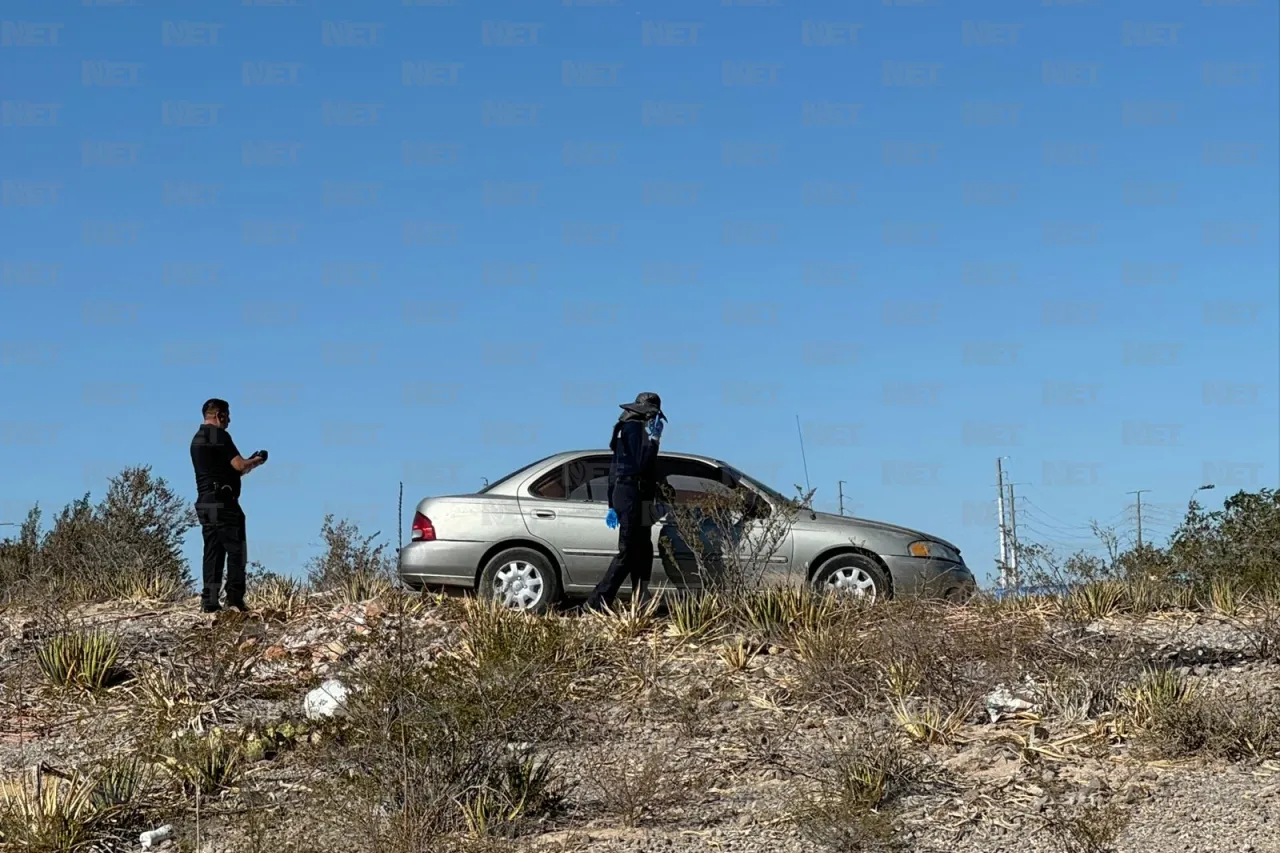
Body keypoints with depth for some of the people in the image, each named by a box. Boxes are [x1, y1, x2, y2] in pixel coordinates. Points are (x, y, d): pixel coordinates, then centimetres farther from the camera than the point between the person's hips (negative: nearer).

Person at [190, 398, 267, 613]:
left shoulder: (196, 440, 20)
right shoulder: (219, 435, -9)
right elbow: (239, 465, -13)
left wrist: (249, 463, 19)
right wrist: (256, 461, 6)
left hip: (205, 502, 9)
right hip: (223, 502, -9)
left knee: (213, 552, 8)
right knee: (235, 549, -5)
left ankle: (209, 601, 3)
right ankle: (235, 599, -10)